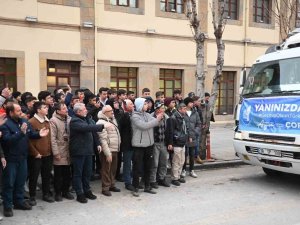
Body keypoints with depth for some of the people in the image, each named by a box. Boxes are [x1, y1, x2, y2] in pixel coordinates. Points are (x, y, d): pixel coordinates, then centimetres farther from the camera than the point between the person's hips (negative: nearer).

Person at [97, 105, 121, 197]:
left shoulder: (113, 120, 12)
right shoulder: (101, 122, -15)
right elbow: (103, 139, -19)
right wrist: (108, 153, -21)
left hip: (115, 149, 8)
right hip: (107, 150, -8)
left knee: (113, 169, 17)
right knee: (106, 170, 1)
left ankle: (112, 185, 30)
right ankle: (105, 188, 12)